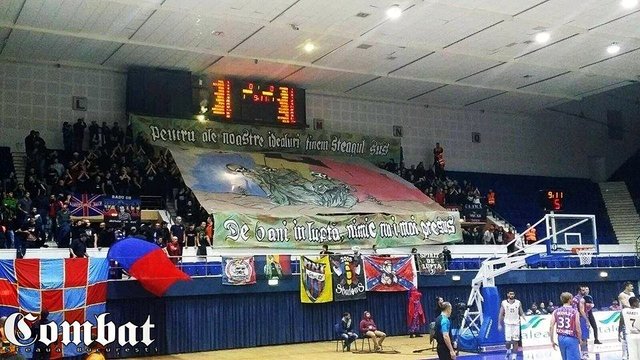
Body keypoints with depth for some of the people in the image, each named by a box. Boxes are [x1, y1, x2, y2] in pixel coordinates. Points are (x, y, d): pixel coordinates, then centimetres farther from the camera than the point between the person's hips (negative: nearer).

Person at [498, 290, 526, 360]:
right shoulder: (504, 303, -2)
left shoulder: (518, 303, -1)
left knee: (515, 341, -2)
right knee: (508, 341, -4)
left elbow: (522, 313, 5)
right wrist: (499, 324, 0)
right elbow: (501, 314, 3)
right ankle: (508, 351, 26)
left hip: (516, 324, 1)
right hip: (508, 324, -1)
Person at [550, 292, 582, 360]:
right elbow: (577, 329, -9)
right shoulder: (575, 312, -9)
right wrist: (580, 339, 9)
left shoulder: (556, 312, 2)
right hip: (571, 339, -5)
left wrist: (552, 341, 7)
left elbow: (551, 327, -2)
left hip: (561, 338, 5)